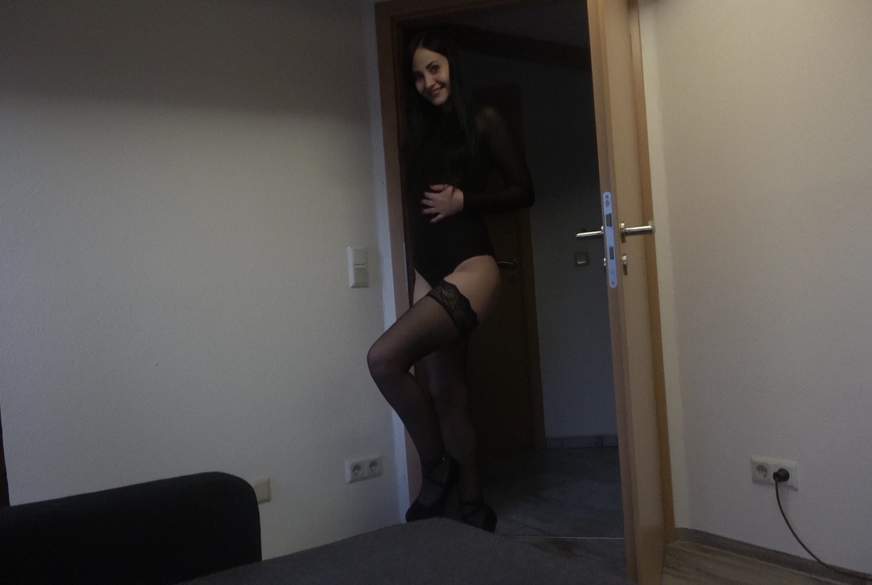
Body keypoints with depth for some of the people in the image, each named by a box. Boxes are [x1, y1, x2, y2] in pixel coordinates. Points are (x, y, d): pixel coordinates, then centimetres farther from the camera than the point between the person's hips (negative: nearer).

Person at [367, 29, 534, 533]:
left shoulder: (484, 121, 2)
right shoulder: (421, 135, 19)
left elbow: (523, 192, -1)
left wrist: (463, 200, -12)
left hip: (471, 268, -7)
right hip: (428, 274, 7)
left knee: (384, 358, -25)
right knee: (444, 393, 7)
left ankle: (437, 470, -4)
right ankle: (474, 506, 22)